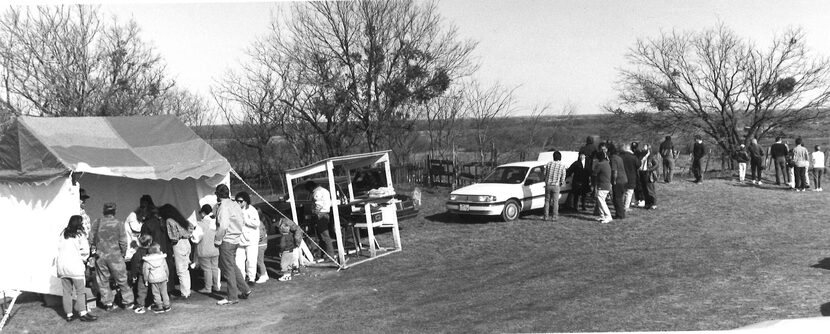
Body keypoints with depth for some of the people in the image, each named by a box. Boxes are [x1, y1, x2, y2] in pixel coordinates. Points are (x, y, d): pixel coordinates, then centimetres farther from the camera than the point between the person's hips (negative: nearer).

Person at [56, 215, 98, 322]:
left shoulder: (63, 234, 11)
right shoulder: (80, 234, -4)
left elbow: (59, 248, 10)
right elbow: (85, 250, -8)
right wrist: (84, 258, 11)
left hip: (61, 264, 6)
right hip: (74, 264, -6)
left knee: (66, 291, 9)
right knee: (80, 290, 0)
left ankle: (69, 314, 11)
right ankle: (82, 313, -1)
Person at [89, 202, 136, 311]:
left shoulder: (96, 223, 0)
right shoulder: (118, 224, -7)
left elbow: (92, 239, 5)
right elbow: (123, 241, -6)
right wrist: (123, 253, 10)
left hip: (100, 256, 2)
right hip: (115, 255, -2)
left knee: (103, 280, 12)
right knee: (122, 280, 6)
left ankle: (107, 303, 16)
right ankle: (128, 302, 11)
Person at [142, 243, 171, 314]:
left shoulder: (147, 260, -10)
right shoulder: (162, 258, -2)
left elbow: (145, 271, -9)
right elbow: (166, 268, 5)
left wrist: (146, 280, 2)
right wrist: (167, 276, 18)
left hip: (153, 279, -3)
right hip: (163, 277, 3)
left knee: (156, 294, 7)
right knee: (164, 292, 13)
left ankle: (160, 307, 10)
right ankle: (167, 306, 18)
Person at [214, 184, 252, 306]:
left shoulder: (223, 207, -16)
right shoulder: (235, 205, 11)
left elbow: (223, 226, -22)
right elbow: (242, 221, 16)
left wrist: (217, 240, -13)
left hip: (227, 241, -9)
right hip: (236, 239, 9)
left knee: (228, 269, -1)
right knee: (232, 266, 20)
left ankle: (232, 297, 5)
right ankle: (246, 290, 22)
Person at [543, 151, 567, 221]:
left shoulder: (549, 163, 1)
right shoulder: (562, 166, -4)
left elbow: (545, 174, 5)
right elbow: (563, 178, -3)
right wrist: (561, 184, 15)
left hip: (548, 185, 2)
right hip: (556, 185, -2)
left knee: (547, 201, 10)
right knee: (555, 201, 7)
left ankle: (546, 216, 10)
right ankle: (554, 217, 7)